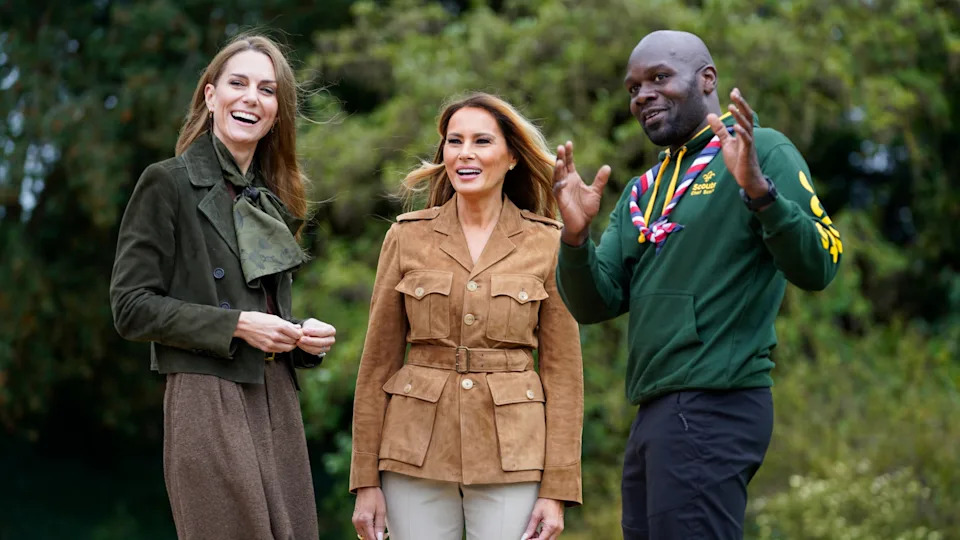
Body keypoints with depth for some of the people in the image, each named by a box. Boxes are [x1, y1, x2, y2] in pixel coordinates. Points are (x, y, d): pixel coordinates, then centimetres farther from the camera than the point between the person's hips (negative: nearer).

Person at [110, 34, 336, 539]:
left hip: (277, 403, 7)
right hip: (208, 399, -7)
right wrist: (235, 325, -14)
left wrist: (305, 337, 3)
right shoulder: (167, 182, -2)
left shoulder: (272, 199, 18)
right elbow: (130, 307, -8)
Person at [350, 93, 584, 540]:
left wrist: (558, 487, -3)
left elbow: (563, 370, 2)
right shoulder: (407, 237, 5)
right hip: (417, 451, 1)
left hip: (511, 454, -1)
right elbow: (378, 362, 6)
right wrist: (366, 480, 3)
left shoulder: (548, 244, 2)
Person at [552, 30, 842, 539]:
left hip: (714, 405, -8)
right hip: (653, 414, 8)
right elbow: (595, 304, 13)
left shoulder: (762, 152, -1)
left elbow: (818, 267, -13)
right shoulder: (640, 192, 20)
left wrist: (758, 189, -28)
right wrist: (576, 235, -6)